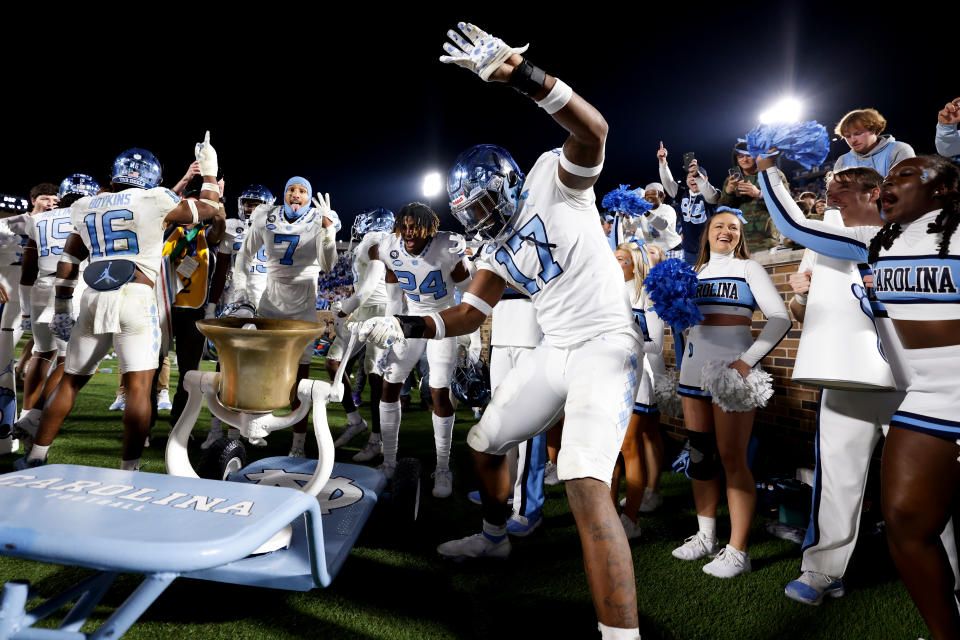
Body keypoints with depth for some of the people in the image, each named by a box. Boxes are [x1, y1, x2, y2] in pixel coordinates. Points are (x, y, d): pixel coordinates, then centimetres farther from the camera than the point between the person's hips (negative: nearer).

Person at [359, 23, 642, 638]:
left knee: (585, 483, -25)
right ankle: (495, 537, 46)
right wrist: (401, 327, 6)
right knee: (486, 441, 21)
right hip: (554, 351, 9)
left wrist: (520, 72, -37)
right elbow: (466, 315, 15)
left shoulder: (553, 181, -6)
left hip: (605, 342, -9)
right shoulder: (498, 251, 14)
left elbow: (592, 130, -26)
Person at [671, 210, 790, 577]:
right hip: (694, 368, 5)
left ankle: (737, 551, 2)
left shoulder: (747, 269, 4)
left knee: (732, 459, -5)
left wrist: (748, 361, -14)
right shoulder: (694, 272, 16)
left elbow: (780, 319, -4)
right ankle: (705, 537, 22)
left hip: (732, 370, -5)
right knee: (699, 455, 9)